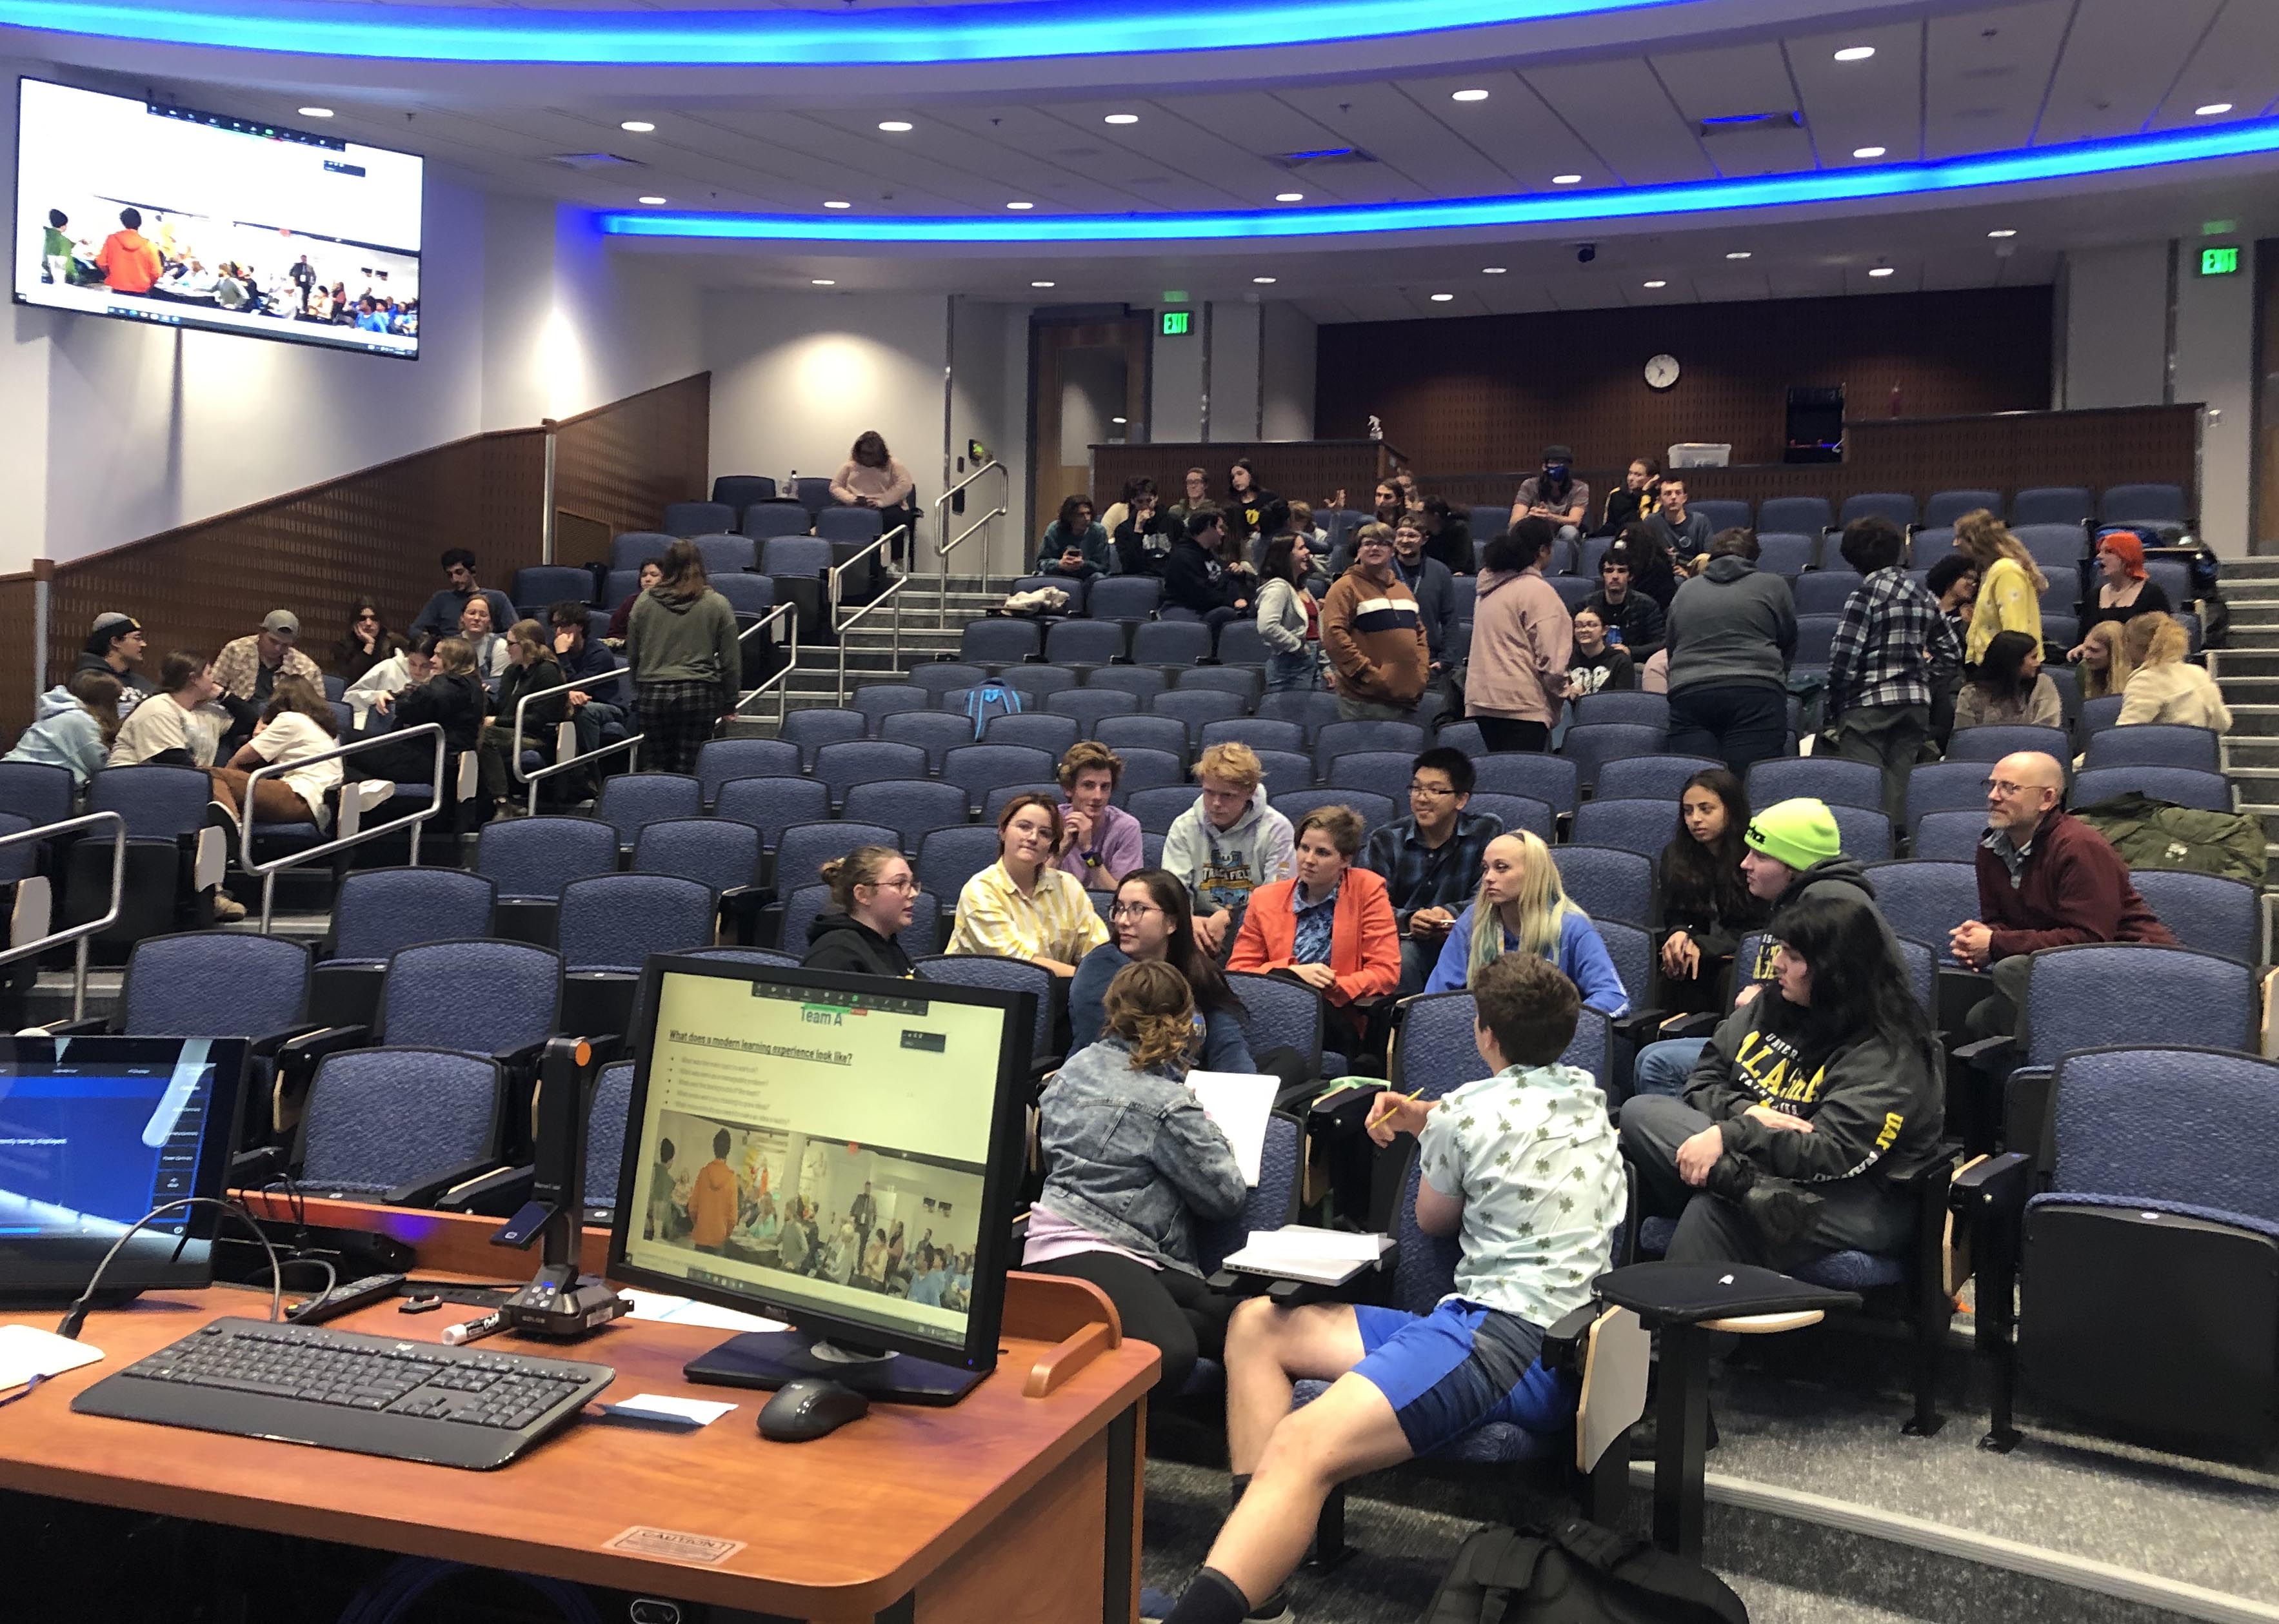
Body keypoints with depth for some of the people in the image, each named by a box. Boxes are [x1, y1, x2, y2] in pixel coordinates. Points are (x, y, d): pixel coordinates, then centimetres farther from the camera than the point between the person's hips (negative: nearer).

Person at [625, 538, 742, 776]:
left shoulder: (644, 602, 5)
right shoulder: (717, 605, 0)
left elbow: (632, 656, 12)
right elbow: (731, 661, 2)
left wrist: (638, 693, 24)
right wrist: (729, 702, 13)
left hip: (653, 694, 1)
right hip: (699, 694, -1)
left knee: (656, 768, 6)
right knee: (689, 771, 1)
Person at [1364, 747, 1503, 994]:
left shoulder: (1486, 832, 3)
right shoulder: (1385, 840, 4)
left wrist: (1451, 914, -25)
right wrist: (1407, 921, -27)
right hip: (1405, 940, 0)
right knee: (1402, 955, -34)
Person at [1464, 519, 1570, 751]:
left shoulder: (1488, 587, 14)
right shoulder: (1537, 590, -11)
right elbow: (1550, 654, -14)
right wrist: (1562, 689, 2)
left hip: (1482, 697, 8)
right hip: (1522, 702, -8)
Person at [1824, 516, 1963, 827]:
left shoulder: (1865, 595, -8)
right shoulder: (1923, 597, 11)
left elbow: (1843, 659, -12)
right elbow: (1952, 655, 15)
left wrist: (1835, 714, -3)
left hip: (1867, 706, -6)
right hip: (1915, 705, 6)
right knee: (1901, 790, 8)